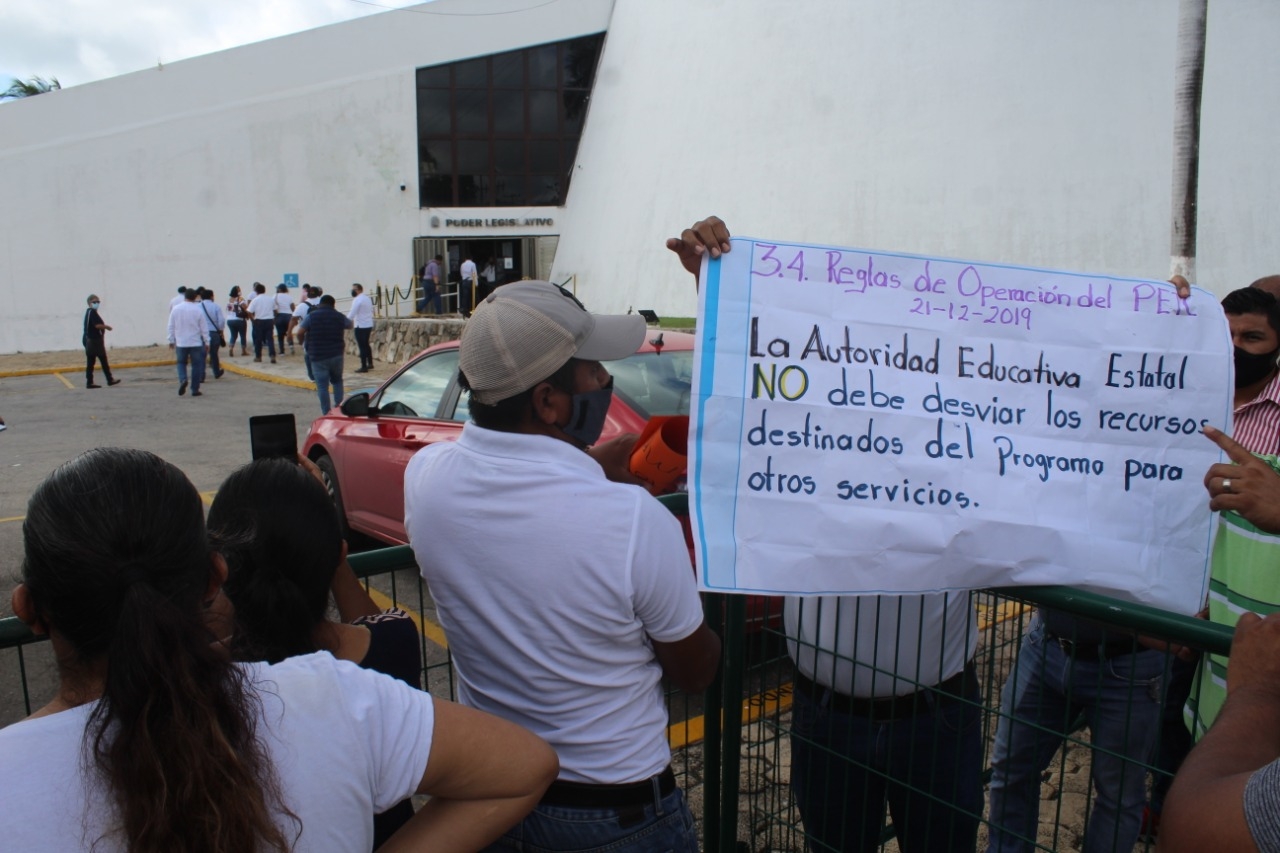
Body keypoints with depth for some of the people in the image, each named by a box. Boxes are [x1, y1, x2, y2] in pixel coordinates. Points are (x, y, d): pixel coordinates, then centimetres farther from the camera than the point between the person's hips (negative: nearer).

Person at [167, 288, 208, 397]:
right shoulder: (197, 310, -8)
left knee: (181, 363, 17)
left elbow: (171, 326, 4)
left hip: (180, 343, 2)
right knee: (196, 365, 6)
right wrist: (207, 342, 6)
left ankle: (182, 380, -11)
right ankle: (195, 390, 7)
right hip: (196, 343, -2)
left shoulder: (176, 309, -1)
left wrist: (171, 340, 14)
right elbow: (204, 328, -3)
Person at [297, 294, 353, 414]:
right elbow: (349, 324, 22)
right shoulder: (339, 317, 4)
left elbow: (300, 332, -10)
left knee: (322, 386, 1)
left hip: (318, 357, -3)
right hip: (336, 355, 3)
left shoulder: (311, 316, -5)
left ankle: (326, 414, 1)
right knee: (337, 381, 21)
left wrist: (304, 343, 8)